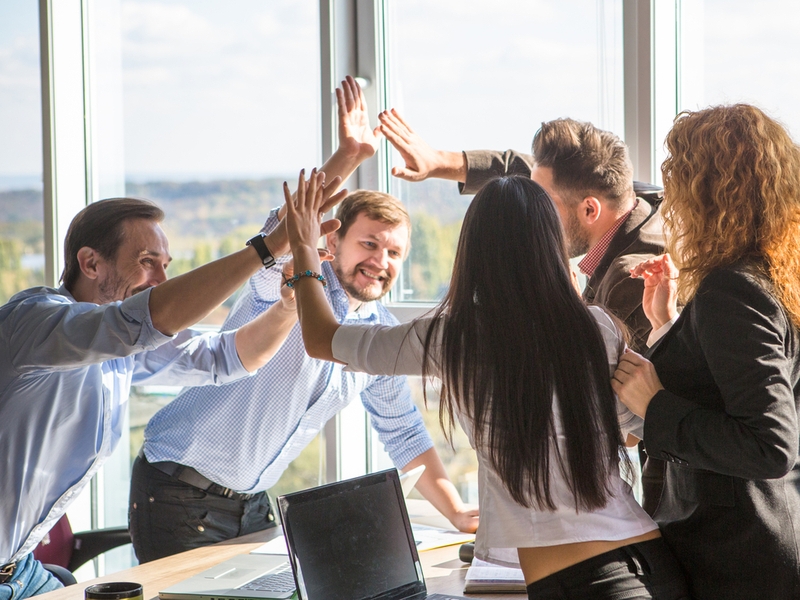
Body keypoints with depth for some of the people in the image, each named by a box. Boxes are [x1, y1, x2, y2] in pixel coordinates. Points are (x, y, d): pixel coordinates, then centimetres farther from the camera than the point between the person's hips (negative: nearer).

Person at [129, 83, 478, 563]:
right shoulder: (296, 283, -15)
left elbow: (404, 433, 16)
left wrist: (458, 514, 8)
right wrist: (347, 157, -50)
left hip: (252, 503, 7)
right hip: (181, 492, -7)